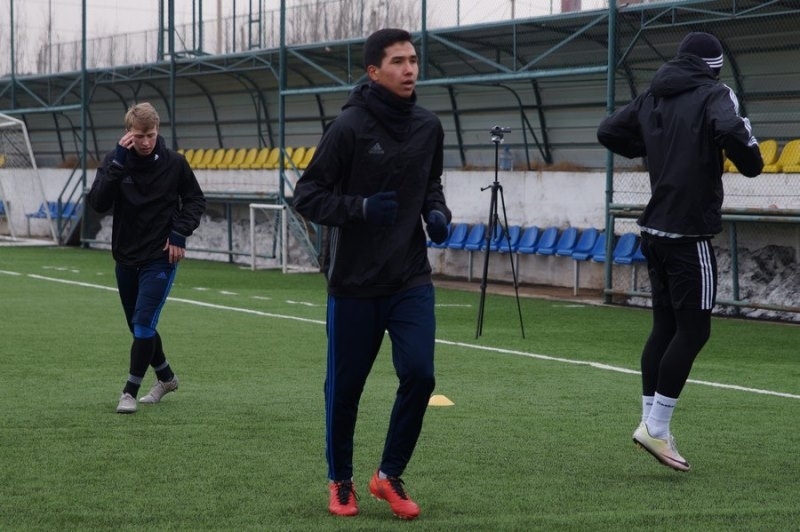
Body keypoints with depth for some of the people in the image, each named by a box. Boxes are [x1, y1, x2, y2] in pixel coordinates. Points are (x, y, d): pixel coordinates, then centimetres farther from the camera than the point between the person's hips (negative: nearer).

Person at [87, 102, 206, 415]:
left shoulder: (174, 163, -7)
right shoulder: (115, 162, -5)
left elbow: (195, 200, 6)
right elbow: (98, 203, -18)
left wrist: (180, 232, -9)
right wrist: (118, 162, -25)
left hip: (160, 258, -4)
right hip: (126, 257, 4)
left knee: (144, 323, -14)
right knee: (138, 326, 15)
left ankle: (130, 391, -6)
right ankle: (166, 378, 35)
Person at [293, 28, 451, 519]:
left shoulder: (429, 127, 3)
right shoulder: (350, 127, -12)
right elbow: (307, 196, -9)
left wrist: (437, 211, 0)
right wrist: (361, 207, -24)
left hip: (412, 279, 3)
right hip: (354, 282, -3)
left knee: (419, 375, -8)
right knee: (346, 386, 8)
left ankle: (390, 476, 12)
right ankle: (341, 481, 29)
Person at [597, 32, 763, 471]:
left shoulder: (652, 97, 12)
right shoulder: (713, 95, -8)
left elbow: (608, 132, 19)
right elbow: (731, 131, -28)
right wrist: (751, 163, -10)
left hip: (654, 231, 7)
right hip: (689, 234, -7)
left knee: (665, 327, 13)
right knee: (693, 330, -3)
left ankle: (651, 423, 15)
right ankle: (656, 427, -6)